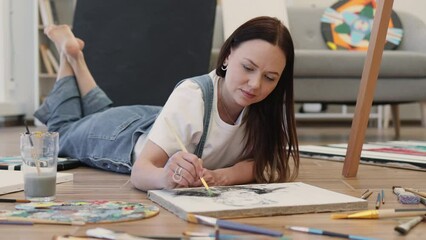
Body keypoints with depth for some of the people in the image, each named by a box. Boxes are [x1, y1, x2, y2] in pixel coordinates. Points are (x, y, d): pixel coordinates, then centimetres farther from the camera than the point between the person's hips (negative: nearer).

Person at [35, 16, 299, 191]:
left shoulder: (272, 101, -31)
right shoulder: (190, 98, -44)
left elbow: (285, 166, -29)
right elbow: (140, 170, -45)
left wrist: (221, 176, -46)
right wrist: (166, 177, -68)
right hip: (131, 136, -4)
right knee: (62, 132, 27)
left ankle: (77, 59, 44)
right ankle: (69, 56, 38)